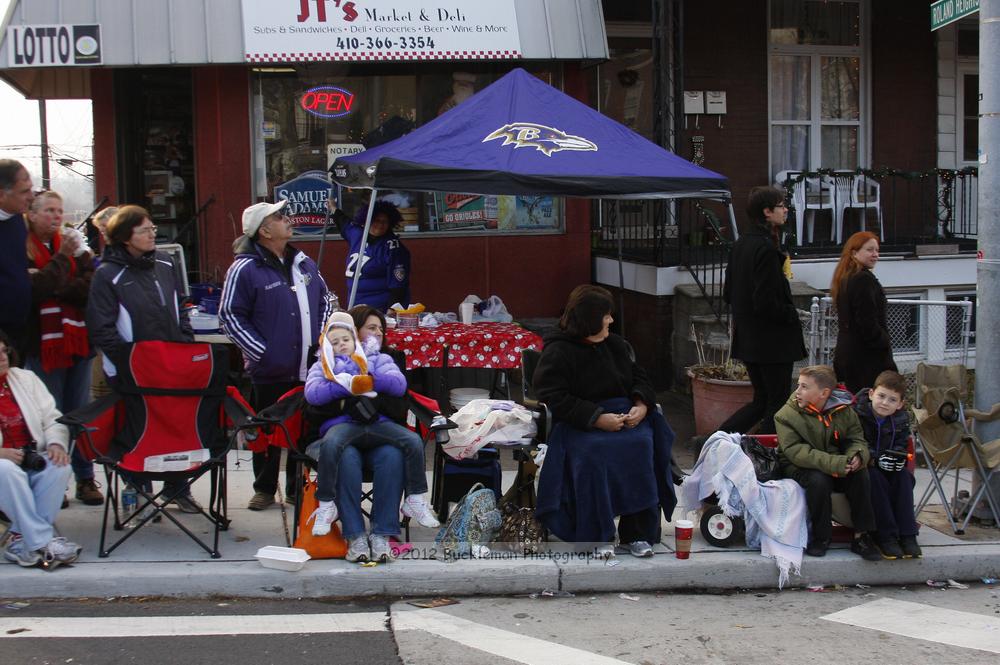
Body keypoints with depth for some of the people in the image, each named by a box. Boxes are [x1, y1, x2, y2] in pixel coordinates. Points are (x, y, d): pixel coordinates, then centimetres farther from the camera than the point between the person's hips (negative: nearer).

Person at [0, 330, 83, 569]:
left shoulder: (26, 379, 15)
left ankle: (20, 540, -25)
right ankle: (42, 540, -33)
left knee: (60, 467, -28)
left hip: (34, 460, 4)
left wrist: (56, 443, -10)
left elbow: (52, 418, 12)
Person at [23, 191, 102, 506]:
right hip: (43, 345, -4)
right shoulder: (24, 251, -5)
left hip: (77, 341, 4)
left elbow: (91, 286, -4)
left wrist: (56, 289, -14)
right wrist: (62, 258, -16)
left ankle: (85, 479, 16)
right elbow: (35, 290, -19)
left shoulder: (73, 247, 8)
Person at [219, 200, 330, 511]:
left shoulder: (304, 263, 9)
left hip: (308, 369, 5)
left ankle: (298, 486, 26)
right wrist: (260, 352, -15)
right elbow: (229, 315, -10)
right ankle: (264, 488, 22)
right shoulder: (245, 269, -11)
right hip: (270, 371, -5)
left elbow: (324, 301, 20)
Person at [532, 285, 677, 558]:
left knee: (642, 444, -28)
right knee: (593, 452, -36)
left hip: (625, 415, 5)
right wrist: (597, 419, -21)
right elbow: (555, 399, -12)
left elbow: (639, 377, 19)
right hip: (580, 423, -4)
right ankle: (599, 535, -24)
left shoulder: (616, 345, 17)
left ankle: (637, 533, -21)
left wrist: (641, 405, -5)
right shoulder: (557, 353, -3)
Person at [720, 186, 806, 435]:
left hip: (747, 338, 9)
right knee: (777, 404, 3)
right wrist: (792, 314, -7)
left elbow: (728, 294, 15)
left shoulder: (741, 244, 9)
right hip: (772, 340, -9)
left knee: (762, 400, 18)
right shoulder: (766, 249, -19)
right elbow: (767, 302, -23)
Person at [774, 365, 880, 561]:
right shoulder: (786, 415, -12)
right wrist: (833, 463, -34)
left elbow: (857, 440, 2)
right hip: (798, 467, -3)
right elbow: (796, 451, -22)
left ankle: (861, 536, -13)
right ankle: (820, 537, -15)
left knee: (861, 475, -23)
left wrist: (856, 456, -26)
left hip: (838, 465, 3)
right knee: (818, 480, -34)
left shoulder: (844, 411, 0)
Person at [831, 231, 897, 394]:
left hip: (845, 353, 10)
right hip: (867, 356, -10)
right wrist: (885, 342, -8)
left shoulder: (845, 279, 14)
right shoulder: (864, 280, -15)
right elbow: (868, 323, -20)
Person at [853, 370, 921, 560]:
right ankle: (885, 536, -31)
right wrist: (876, 458, -29)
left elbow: (901, 445, 8)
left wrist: (898, 456, -16)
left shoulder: (901, 420, 3)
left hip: (888, 468, 5)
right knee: (875, 477, -33)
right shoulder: (857, 414, -15)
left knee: (904, 476, -23)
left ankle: (907, 535, -23)